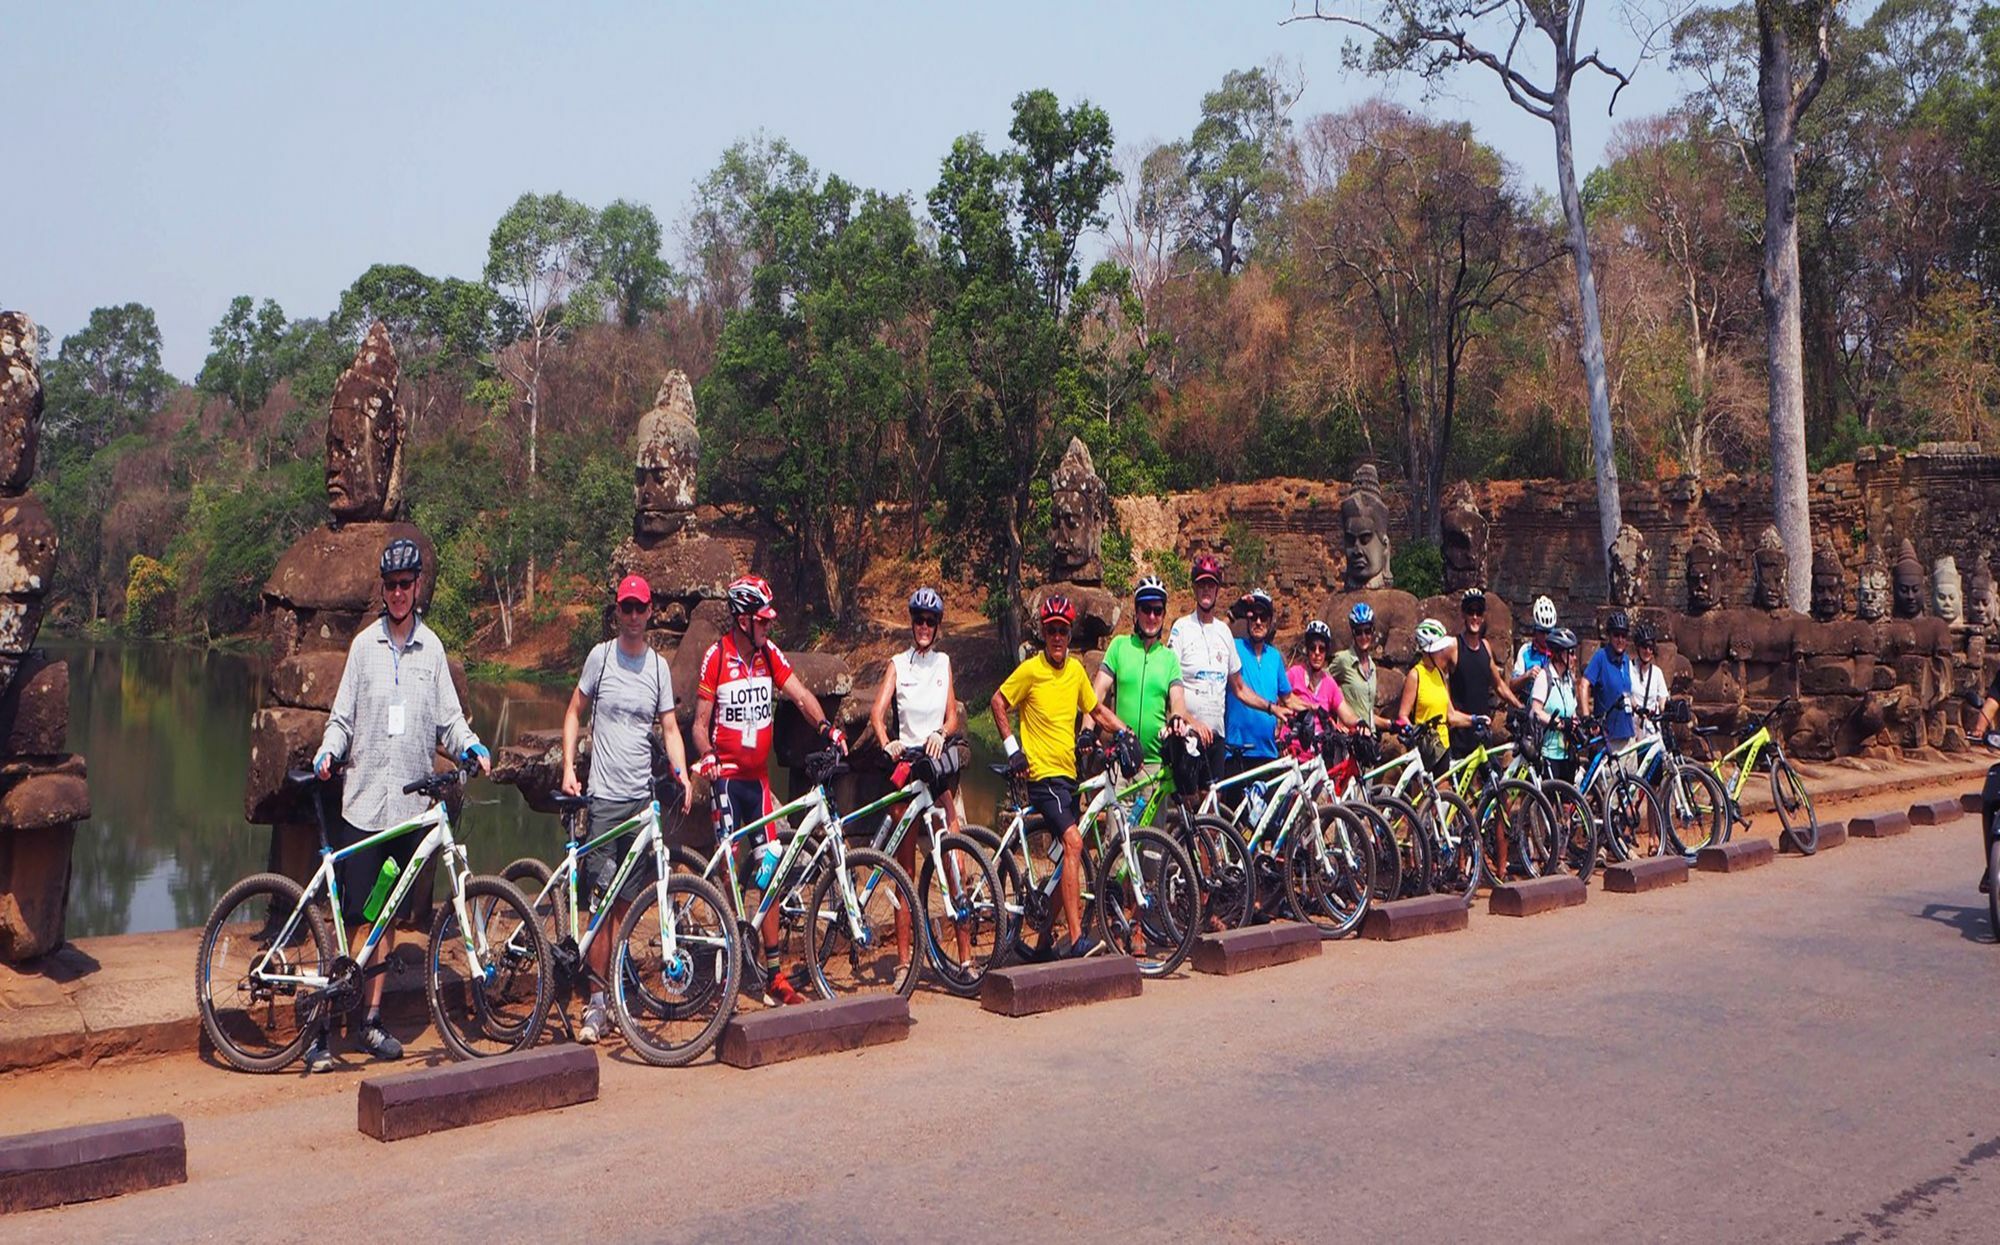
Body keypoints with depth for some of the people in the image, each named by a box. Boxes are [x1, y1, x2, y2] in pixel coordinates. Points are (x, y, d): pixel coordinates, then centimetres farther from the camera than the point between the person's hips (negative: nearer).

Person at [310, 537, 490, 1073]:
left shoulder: (431, 648, 8)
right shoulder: (364, 645, 4)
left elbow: (448, 718, 8)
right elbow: (343, 716, 6)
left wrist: (471, 747, -10)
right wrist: (327, 750, -12)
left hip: (411, 802, 2)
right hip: (363, 801, -2)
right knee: (357, 917, -7)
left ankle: (372, 1021, 19)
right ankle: (323, 1028, -1)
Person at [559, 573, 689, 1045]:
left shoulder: (659, 666, 9)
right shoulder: (600, 657, 1)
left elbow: (670, 728, 9)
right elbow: (574, 713, 8)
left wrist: (682, 774, -7)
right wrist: (569, 768, -2)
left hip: (643, 798, 3)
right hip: (603, 797, -3)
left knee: (628, 902, 8)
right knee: (604, 903, -5)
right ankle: (596, 1005, 0)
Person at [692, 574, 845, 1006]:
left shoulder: (769, 654, 5)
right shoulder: (716, 657, -7)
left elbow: (800, 695, 0)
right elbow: (700, 721, -6)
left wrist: (826, 727, -18)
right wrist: (706, 756, -24)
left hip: (758, 777, 5)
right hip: (726, 776, -4)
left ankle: (774, 974, 11)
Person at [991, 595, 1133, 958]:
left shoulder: (1075, 669, 8)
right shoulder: (1030, 670, -9)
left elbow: (1095, 709, 22)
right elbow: (998, 703, 1)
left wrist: (1122, 730, 8)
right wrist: (1012, 747, -3)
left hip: (1069, 772, 7)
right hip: (1042, 773, -7)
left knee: (1068, 855, 13)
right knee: (1073, 842, -24)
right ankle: (1077, 939, -27)